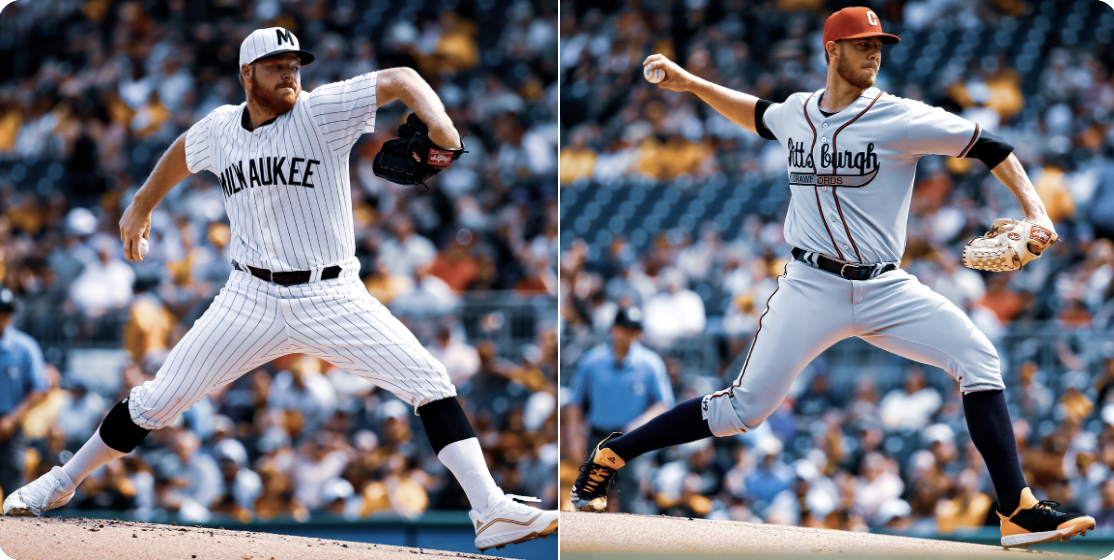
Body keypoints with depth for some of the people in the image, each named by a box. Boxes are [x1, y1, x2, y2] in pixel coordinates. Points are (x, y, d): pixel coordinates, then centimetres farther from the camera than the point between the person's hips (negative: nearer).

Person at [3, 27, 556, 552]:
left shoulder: (319, 112, -10)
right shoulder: (219, 129, 3)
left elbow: (401, 80, -16)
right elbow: (181, 154, 26)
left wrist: (439, 126, -34)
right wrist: (142, 206, 36)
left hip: (332, 299, -2)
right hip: (251, 301, 2)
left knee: (430, 382, -18)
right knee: (158, 400, 2)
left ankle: (490, 510, -18)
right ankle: (62, 482, 23)